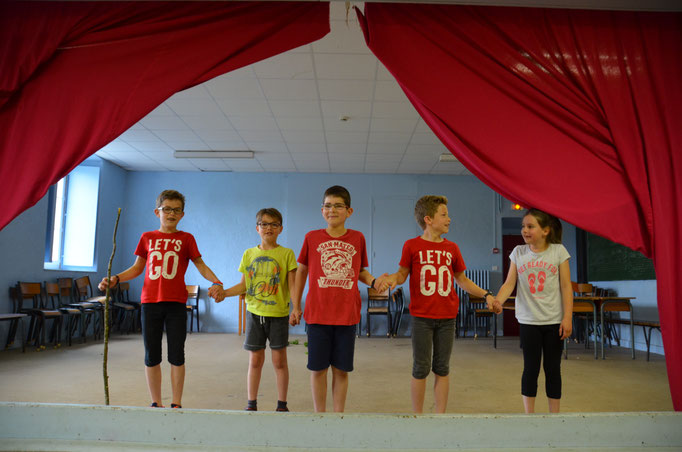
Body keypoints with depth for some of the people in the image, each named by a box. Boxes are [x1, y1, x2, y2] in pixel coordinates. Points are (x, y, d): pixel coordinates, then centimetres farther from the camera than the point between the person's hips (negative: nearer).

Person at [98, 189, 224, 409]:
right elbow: (137, 268, 16)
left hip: (176, 303, -2)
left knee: (176, 355, 4)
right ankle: (156, 403, 22)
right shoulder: (147, 238, 10)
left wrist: (216, 282, -15)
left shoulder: (186, 239, 4)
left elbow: (201, 266, 2)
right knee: (151, 356, 8)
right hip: (150, 301, 2)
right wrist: (115, 279, 2)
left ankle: (176, 404, 16)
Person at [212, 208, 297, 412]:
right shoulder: (249, 254, 6)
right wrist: (224, 292, -7)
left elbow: (292, 284, -6)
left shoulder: (286, 254, -3)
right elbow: (244, 285, 8)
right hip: (255, 313, 3)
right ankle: (251, 404, 23)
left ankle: (282, 404, 19)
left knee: (279, 360, 6)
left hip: (278, 313, -2)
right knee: (255, 360, 10)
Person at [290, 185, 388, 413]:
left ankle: (339, 414, 26)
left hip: (347, 314, 1)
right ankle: (319, 414, 25)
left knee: (341, 369, 10)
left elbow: (360, 271, 13)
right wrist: (296, 306, 8)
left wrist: (373, 281, -9)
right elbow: (301, 271, 9)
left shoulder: (357, 238, 3)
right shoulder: (312, 237, 1)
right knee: (318, 368, 8)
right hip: (317, 313, 0)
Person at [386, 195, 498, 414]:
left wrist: (486, 294, 7)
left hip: (447, 317, 3)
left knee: (442, 368, 10)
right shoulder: (412, 246, -2)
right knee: (421, 369, 4)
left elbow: (462, 280, 16)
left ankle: (440, 415, 22)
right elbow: (402, 273, 3)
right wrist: (391, 279, -19)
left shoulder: (452, 248, 8)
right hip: (421, 317, -3)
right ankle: (418, 415, 20)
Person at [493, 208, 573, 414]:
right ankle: (529, 415, 17)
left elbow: (566, 286, -3)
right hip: (528, 320, 1)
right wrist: (498, 300, -21)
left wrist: (567, 318, -7)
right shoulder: (518, 252, 1)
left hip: (553, 321, -1)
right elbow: (509, 283, -2)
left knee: (552, 369, 9)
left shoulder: (558, 251, -3)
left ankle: (554, 414, 22)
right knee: (530, 368, 6)